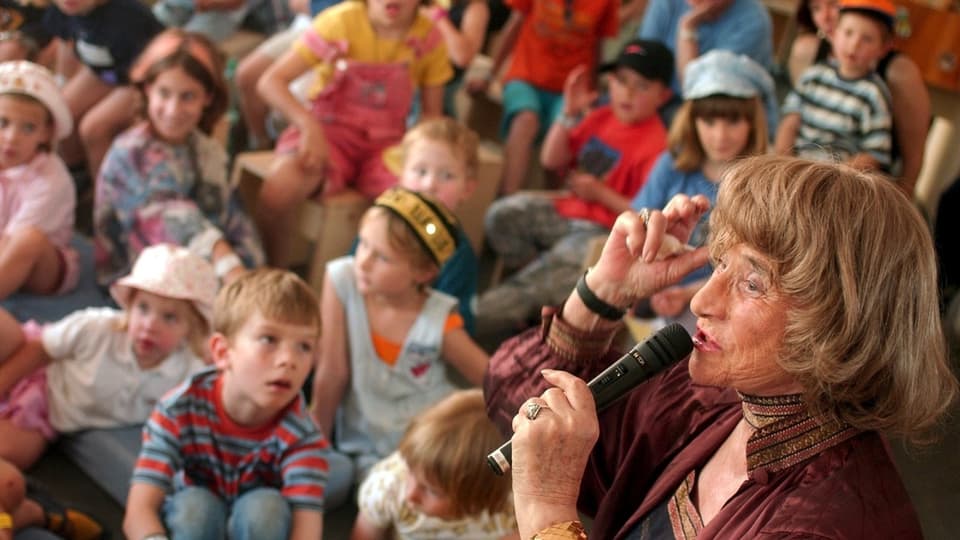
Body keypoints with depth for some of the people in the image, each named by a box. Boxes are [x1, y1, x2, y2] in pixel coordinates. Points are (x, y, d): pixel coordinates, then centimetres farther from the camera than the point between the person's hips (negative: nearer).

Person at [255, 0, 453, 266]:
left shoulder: (428, 38, -2)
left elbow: (432, 112, 8)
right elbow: (270, 81, -10)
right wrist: (309, 126, -27)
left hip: (386, 142, 2)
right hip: (329, 130, -2)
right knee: (279, 190, -34)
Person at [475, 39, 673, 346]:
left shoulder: (656, 143, -16)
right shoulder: (600, 118, 8)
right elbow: (551, 160, 10)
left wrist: (600, 193, -19)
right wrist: (569, 115, -2)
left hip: (604, 230, -8)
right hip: (568, 211, 8)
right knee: (503, 215, -9)